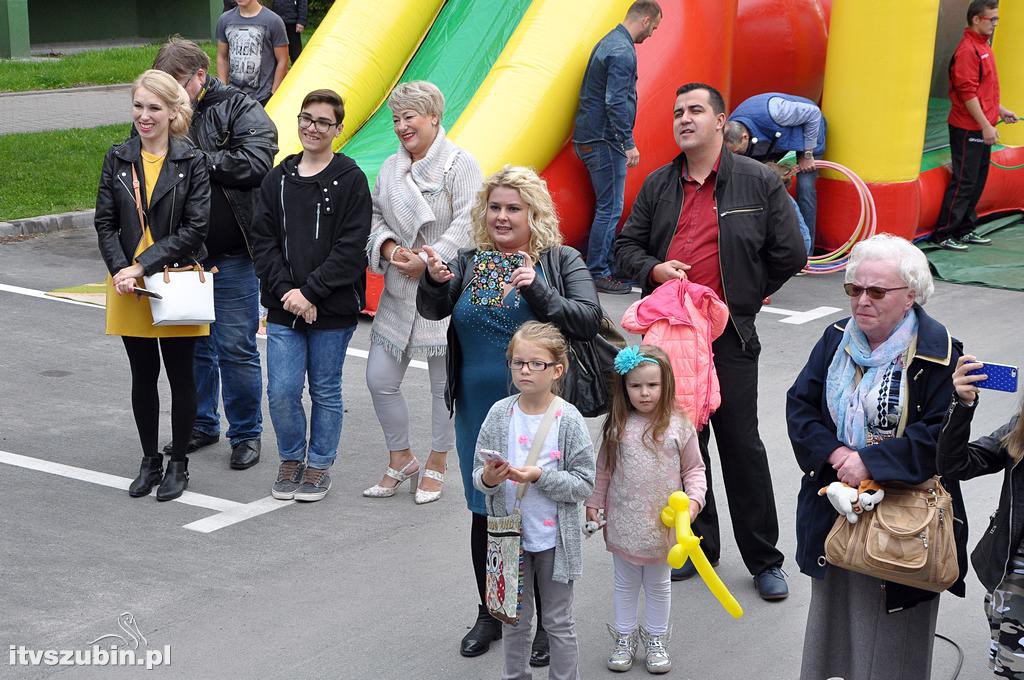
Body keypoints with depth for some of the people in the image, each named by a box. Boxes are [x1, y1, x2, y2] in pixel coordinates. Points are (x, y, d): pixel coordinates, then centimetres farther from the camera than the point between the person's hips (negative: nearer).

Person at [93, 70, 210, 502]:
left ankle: (178, 463, 19)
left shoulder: (190, 162, -5)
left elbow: (195, 228, -10)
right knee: (143, 376, 11)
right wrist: (120, 270, -13)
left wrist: (144, 265, -16)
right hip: (129, 287, 3)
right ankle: (149, 461, 24)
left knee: (180, 375, 5)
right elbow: (105, 223, 3)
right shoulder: (117, 159, 4)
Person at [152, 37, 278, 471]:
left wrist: (196, 158, -15)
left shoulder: (240, 109, -6)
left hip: (231, 255, -5)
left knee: (236, 348, 1)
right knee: (192, 345, 15)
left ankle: (247, 432, 14)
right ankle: (201, 424, 30)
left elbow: (256, 162, -21)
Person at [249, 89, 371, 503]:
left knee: (326, 391, 8)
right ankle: (291, 460, 21)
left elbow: (351, 248, -10)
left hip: (332, 310, -3)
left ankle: (320, 465, 23)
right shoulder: (277, 179, 7)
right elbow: (263, 240, 4)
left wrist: (309, 291, -15)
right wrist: (285, 290, -10)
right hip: (283, 309, 3)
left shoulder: (350, 180, -4)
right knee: (281, 391, 0)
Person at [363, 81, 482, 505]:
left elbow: (466, 225, -16)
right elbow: (374, 215, 13)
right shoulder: (391, 168, 12)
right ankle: (400, 460, 24)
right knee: (380, 379, 4)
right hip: (399, 295, 6)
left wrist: (427, 261, -19)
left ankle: (437, 465, 24)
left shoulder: (460, 165, -8)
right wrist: (390, 248, -7)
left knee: (444, 384, 6)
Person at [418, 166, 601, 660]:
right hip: (478, 412, 3)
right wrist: (433, 281, -26)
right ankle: (489, 615, 31)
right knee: (485, 514, 14)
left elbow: (588, 321, -14)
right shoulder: (469, 263, 6)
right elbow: (432, 310, -5)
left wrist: (536, 291, -26)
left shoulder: (562, 262, -3)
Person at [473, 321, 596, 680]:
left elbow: (584, 484, -11)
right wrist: (488, 479, -21)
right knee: (514, 618, 17)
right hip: (510, 536, 3)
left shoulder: (569, 420, -12)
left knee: (558, 622, 10)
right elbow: (478, 474, 2)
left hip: (555, 538, -3)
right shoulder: (499, 414, -4)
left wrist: (540, 476, -23)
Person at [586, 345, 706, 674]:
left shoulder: (679, 425, -9)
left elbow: (694, 469, -2)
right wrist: (594, 503, 4)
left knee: (659, 585, 17)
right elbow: (603, 470, 4)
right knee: (625, 583, 16)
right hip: (623, 521, 1)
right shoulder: (617, 426, -6)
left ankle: (656, 640, 32)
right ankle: (625, 638, 31)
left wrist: (694, 499, -16)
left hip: (663, 523, -1)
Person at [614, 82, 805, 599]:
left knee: (742, 446, 0)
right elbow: (626, 245, 13)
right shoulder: (658, 185, 10)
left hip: (729, 339, -4)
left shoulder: (759, 182, -1)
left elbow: (789, 254, 2)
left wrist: (747, 296, 6)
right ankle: (697, 544, 27)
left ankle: (764, 560, 12)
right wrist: (654, 270, -7)